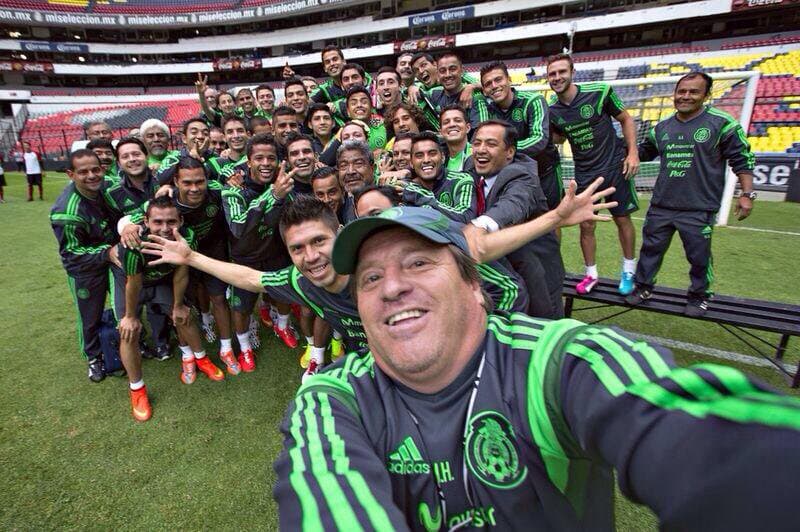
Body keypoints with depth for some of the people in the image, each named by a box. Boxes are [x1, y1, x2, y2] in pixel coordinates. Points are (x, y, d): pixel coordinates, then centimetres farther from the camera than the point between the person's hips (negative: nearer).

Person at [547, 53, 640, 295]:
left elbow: (626, 120, -2)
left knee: (622, 219, 9)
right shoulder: (552, 110, -5)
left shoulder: (599, 92, -14)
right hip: (585, 173, 3)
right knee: (586, 225, 5)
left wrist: (633, 153, -10)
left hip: (615, 166, -2)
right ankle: (591, 273, 23)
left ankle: (629, 270, 28)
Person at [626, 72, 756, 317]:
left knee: (699, 256, 5)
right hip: (661, 206, 4)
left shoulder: (720, 123, -4)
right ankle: (643, 286, 29)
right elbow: (644, 151, 27)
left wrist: (747, 194, -5)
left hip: (699, 209, -4)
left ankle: (699, 295, 26)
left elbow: (743, 159, -1)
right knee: (651, 248, 12)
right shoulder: (662, 127, 10)